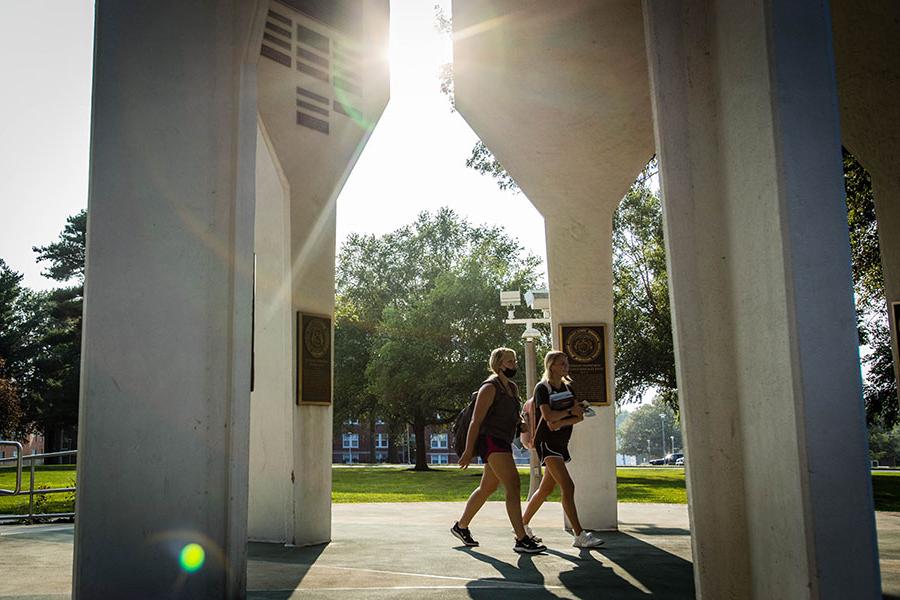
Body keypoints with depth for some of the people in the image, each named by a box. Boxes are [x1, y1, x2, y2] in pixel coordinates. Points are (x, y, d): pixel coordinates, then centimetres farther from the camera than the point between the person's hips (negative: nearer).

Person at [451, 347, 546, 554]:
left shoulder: (512, 388, 17)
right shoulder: (490, 387, -10)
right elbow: (476, 421, -14)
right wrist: (468, 451, -17)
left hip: (502, 443, 10)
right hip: (490, 440, -10)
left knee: (487, 488, 17)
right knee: (513, 485, -18)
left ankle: (461, 526, 33)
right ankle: (521, 540, -20)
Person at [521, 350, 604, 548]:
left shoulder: (567, 387, 13)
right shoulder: (542, 388, -8)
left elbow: (580, 416, 3)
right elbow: (548, 415, -21)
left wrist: (563, 422, -15)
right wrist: (570, 411, -9)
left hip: (561, 442, 8)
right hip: (546, 441, -8)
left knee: (546, 488, 14)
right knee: (567, 487, -17)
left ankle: (522, 525, 28)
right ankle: (580, 536, -19)